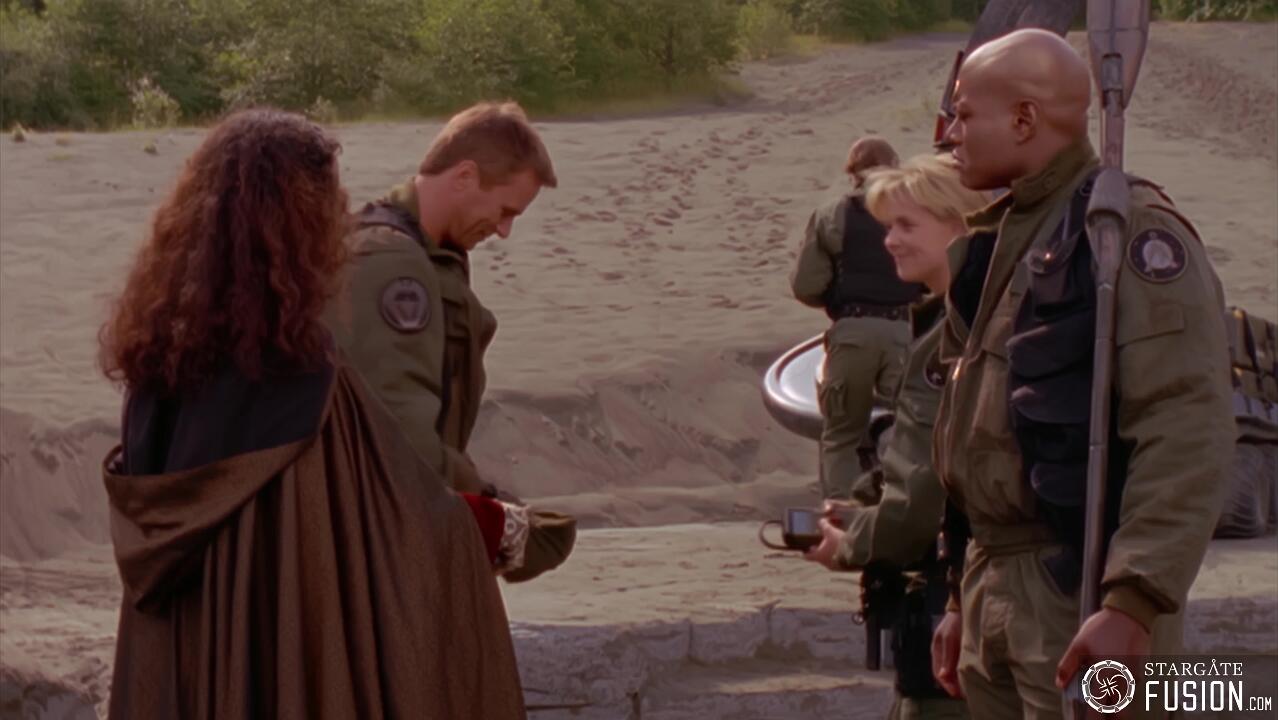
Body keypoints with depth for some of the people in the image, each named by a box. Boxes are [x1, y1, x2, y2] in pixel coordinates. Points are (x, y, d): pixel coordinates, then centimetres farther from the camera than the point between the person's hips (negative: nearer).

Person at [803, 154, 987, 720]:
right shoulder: (939, 322, 15)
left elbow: (948, 477, -20)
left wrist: (858, 544, -9)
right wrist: (863, 519, 5)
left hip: (956, 584, -10)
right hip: (928, 585, 10)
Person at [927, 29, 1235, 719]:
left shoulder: (1131, 230, -11)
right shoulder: (998, 238, 17)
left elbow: (1187, 434, -20)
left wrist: (1136, 602, -26)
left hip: (1080, 593, -8)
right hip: (995, 585, 9)